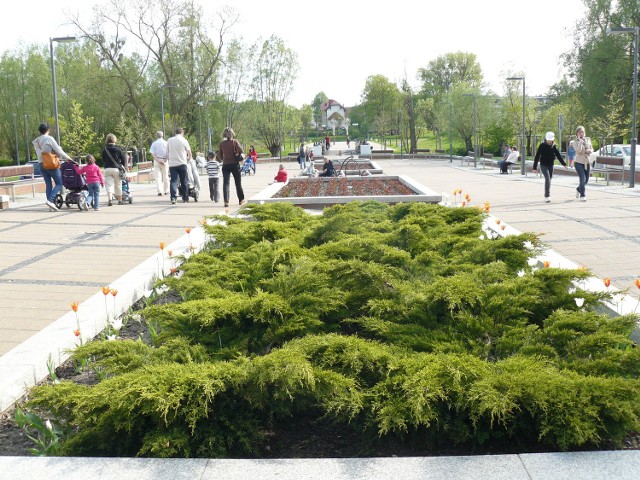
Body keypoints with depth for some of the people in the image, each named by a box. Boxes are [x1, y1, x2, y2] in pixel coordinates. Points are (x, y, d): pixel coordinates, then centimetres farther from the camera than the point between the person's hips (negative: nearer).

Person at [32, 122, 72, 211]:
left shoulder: (36, 141, 8)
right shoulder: (49, 139, -10)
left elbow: (39, 153, 8)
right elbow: (58, 150, -9)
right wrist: (68, 158, 0)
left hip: (41, 164, 6)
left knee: (48, 184, 9)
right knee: (59, 184, 0)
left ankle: (51, 205, 6)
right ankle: (50, 200, -18)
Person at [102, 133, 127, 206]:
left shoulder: (104, 149, 1)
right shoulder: (118, 149, -4)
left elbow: (103, 160, 10)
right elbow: (123, 158, 0)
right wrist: (123, 167, 15)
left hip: (107, 169, 1)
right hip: (116, 169, -1)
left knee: (109, 185, -1)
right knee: (118, 185, 11)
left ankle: (110, 200, -19)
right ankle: (120, 200, 18)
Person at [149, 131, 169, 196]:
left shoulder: (154, 143, 1)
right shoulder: (166, 143, 0)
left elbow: (152, 153, -8)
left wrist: (158, 160, -11)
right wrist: (165, 160, -10)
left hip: (157, 161, 0)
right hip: (164, 161, 0)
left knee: (158, 177, -1)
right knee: (165, 177, 10)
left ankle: (160, 191, -12)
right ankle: (166, 191, 18)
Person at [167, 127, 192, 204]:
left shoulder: (169, 140, 8)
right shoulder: (183, 140, -1)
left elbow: (167, 153, 11)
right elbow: (189, 153, 5)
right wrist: (188, 159, 24)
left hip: (172, 164, 2)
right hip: (182, 163, -2)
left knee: (173, 181, 1)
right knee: (184, 182, 7)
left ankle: (173, 197, -13)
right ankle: (185, 198, 12)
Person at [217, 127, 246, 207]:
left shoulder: (221, 144, 3)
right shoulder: (234, 142, -5)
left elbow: (219, 157, 5)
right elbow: (241, 151, -16)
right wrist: (238, 155, 4)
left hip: (225, 165, 1)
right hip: (235, 164, -1)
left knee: (225, 183, -2)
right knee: (238, 183, 12)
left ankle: (226, 201, -17)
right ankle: (241, 199, 24)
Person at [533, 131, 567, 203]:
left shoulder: (554, 146, 3)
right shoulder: (542, 145, -9)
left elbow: (558, 155, 5)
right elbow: (537, 157, -8)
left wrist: (564, 164, -3)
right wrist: (535, 167, -10)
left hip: (551, 165, 5)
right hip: (543, 165, -4)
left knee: (549, 179, 10)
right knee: (547, 178, -19)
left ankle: (547, 195, 24)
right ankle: (547, 196, -19)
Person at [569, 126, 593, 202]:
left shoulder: (588, 139, 7)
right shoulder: (575, 142, -7)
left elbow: (592, 149, 14)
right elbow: (578, 150, -23)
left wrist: (589, 150, -10)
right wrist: (580, 141, -19)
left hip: (587, 162, 5)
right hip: (579, 162, -5)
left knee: (586, 180, 11)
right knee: (582, 179, -17)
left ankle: (578, 189, 40)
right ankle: (582, 196, -10)